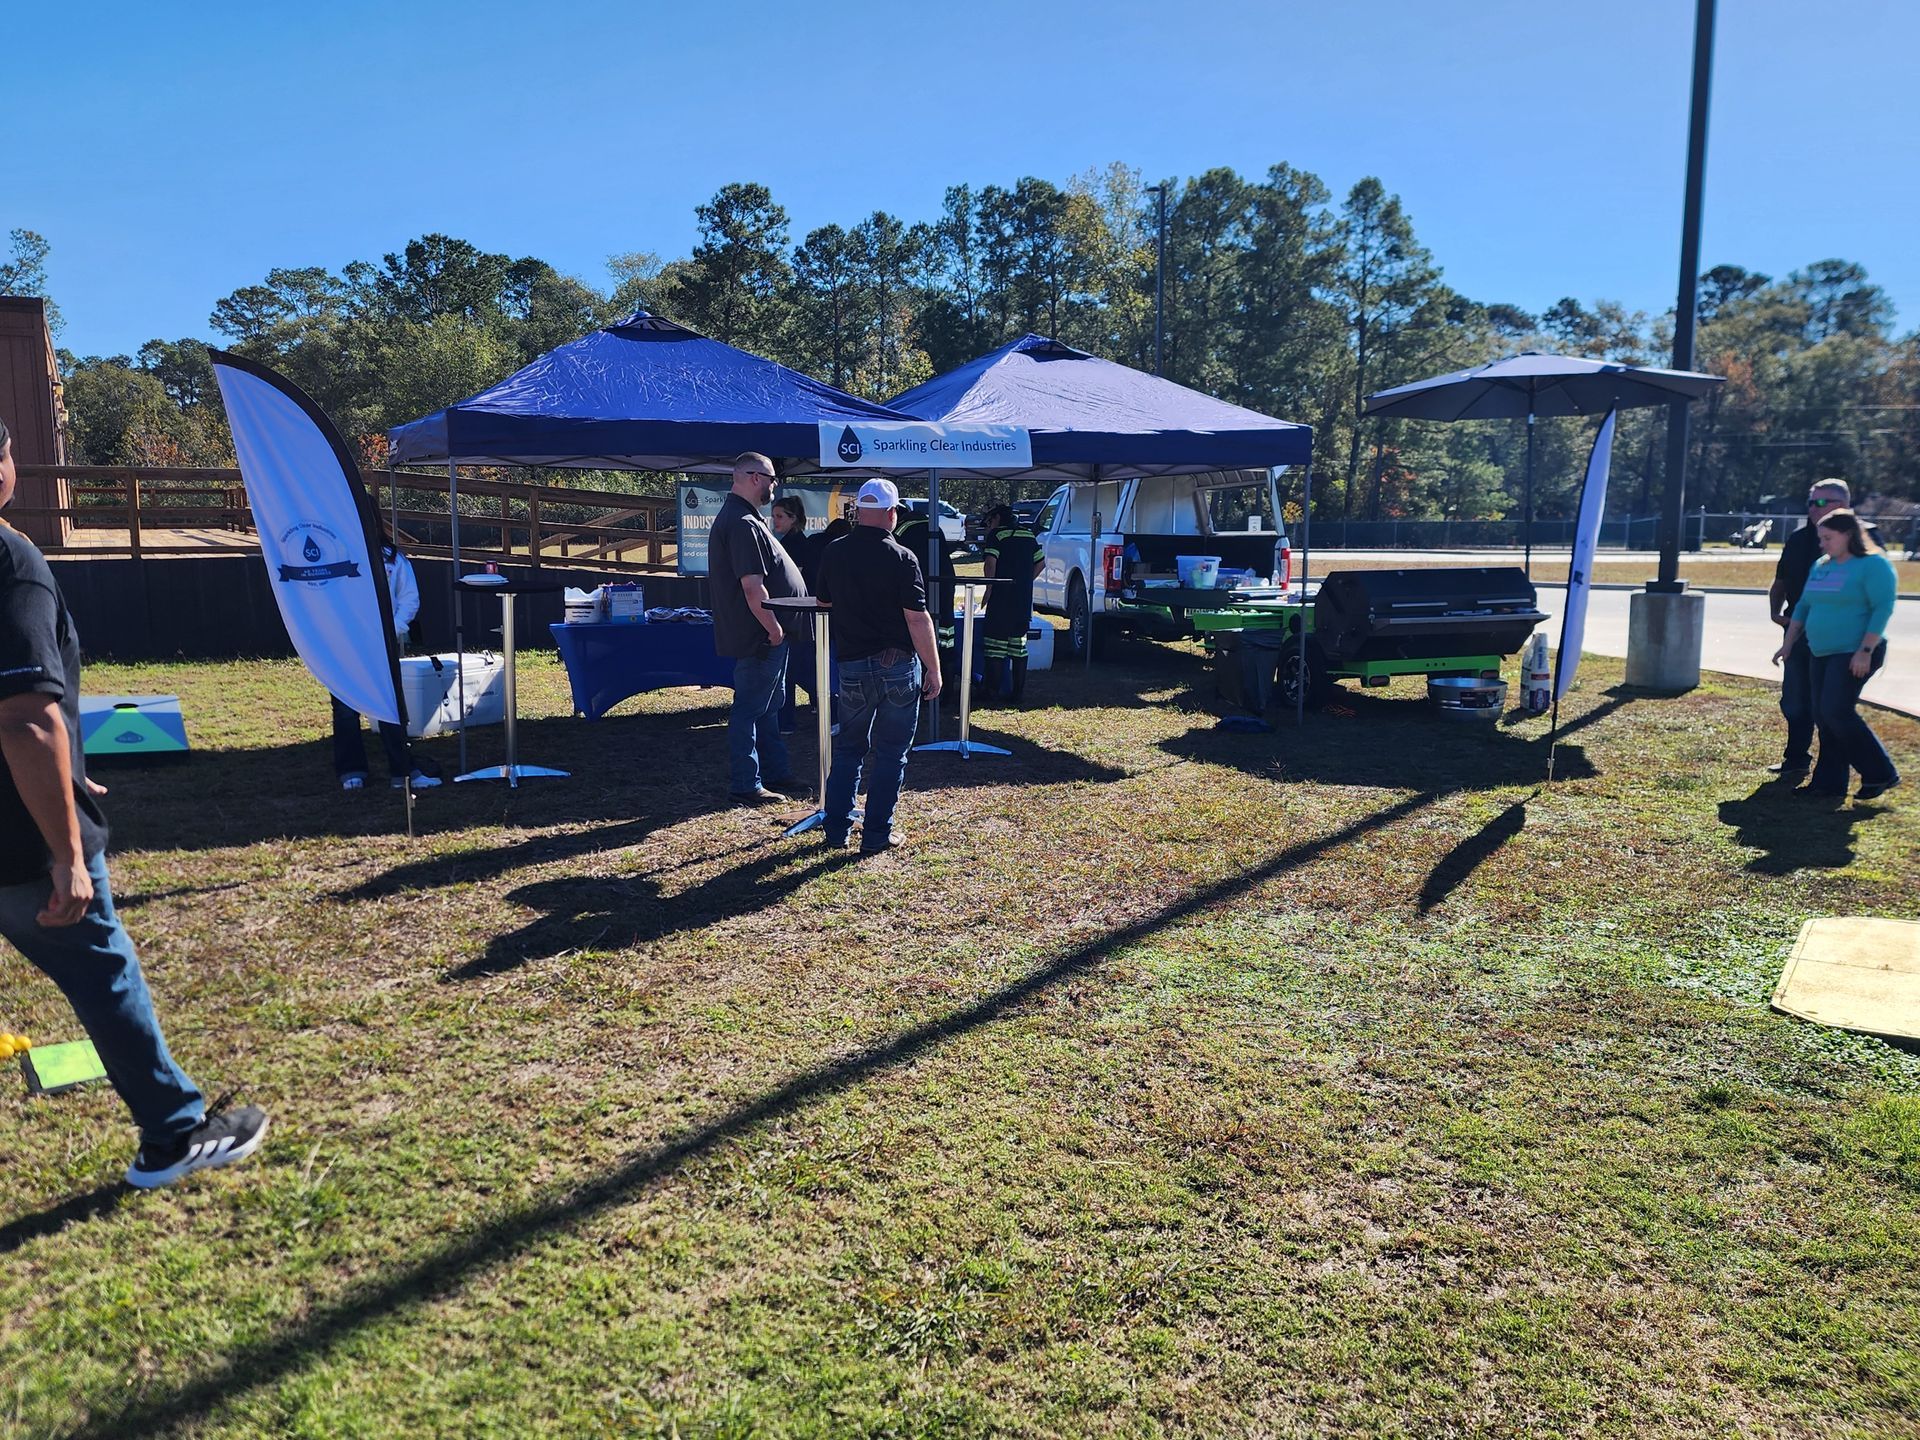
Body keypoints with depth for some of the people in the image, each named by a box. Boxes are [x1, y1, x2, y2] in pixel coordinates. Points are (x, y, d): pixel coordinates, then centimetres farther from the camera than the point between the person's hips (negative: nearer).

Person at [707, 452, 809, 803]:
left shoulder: (743, 518, 15)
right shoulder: (743, 524, -20)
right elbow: (753, 587, -26)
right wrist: (773, 628, -19)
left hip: (766, 638, 11)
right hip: (760, 638, -11)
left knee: (769, 706, 18)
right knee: (750, 710, -3)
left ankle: (776, 773, 29)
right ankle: (745, 786, 5)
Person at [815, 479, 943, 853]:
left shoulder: (833, 554, 1)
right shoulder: (901, 558, -12)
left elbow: (824, 604, 15)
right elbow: (917, 618, -15)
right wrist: (934, 669, -8)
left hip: (852, 666, 4)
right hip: (899, 666, -4)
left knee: (848, 749, 18)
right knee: (891, 753, 7)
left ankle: (838, 830, 20)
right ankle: (876, 835, 10)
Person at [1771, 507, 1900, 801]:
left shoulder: (1873, 565, -9)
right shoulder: (1820, 566, 15)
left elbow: (1883, 608, -16)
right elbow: (1803, 606, 21)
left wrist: (1865, 651, -22)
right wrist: (1788, 644, 16)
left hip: (1854, 654, -8)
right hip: (1822, 654, 8)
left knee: (1837, 711, -15)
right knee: (1823, 716, 6)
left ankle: (1880, 774, -1)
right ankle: (1829, 781, 12)